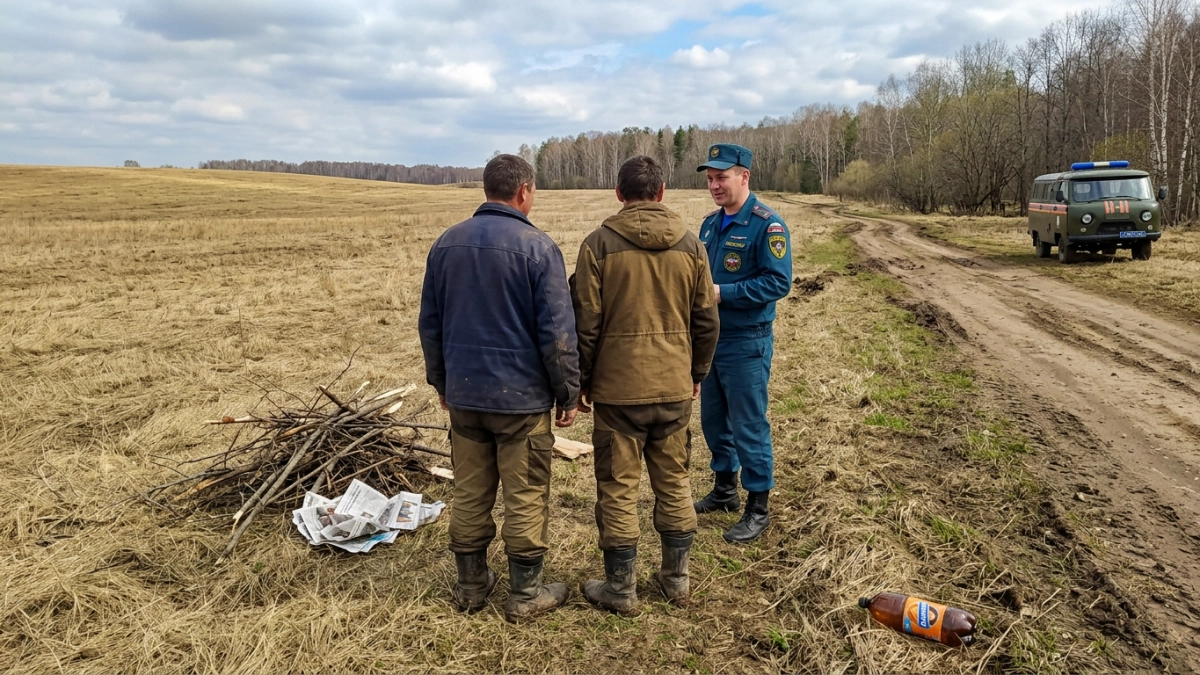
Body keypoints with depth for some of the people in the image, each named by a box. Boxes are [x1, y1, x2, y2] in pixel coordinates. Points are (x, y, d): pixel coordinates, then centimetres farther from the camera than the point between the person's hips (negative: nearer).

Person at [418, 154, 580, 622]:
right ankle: (525, 595, 17)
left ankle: (471, 585, 28)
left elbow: (430, 323, 12)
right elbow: (557, 331, -13)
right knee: (526, 498, 6)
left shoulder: (447, 243, 6)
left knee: (470, 495, 14)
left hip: (463, 395, 6)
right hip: (521, 396, -5)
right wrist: (568, 392, -3)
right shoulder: (536, 246, -12)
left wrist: (441, 380, 22)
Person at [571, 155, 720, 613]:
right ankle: (676, 577, 28)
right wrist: (697, 373, 19)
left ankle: (621, 589, 16)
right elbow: (706, 320, 6)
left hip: (618, 388, -3)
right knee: (674, 483, 16)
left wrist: (582, 382, 4)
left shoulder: (600, 243, -7)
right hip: (675, 387, 4)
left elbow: (586, 322, -8)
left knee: (617, 489, 6)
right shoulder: (690, 244, 3)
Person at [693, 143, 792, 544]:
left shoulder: (766, 225, -14)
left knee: (749, 427, 0)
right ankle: (724, 490, 35)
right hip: (710, 338, 8)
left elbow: (778, 282, -20)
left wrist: (723, 294, -23)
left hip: (746, 344, -8)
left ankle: (758, 510, 14)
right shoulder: (710, 223, 10)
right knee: (713, 419, 17)